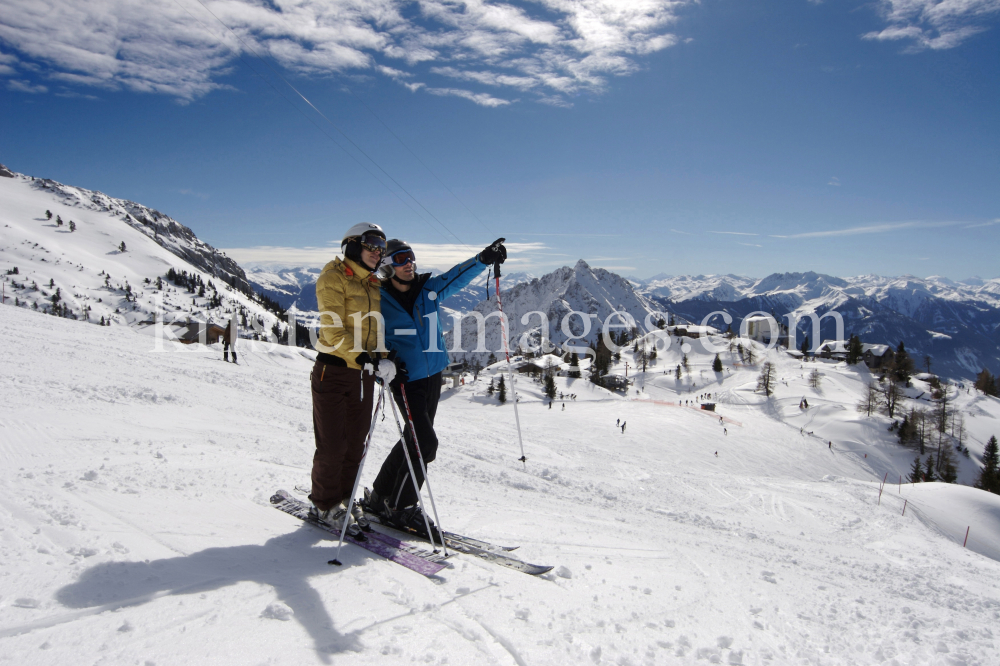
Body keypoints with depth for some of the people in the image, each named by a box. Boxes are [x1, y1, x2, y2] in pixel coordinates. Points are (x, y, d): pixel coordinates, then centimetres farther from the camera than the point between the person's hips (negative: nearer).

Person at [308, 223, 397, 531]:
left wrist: (382, 360, -1)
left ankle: (342, 498, 27)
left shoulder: (374, 285, 14)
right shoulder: (333, 278, -7)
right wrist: (360, 356, -28)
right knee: (332, 443, 0)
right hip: (333, 370, -6)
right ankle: (325, 504, 18)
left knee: (356, 441, 11)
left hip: (364, 374, 6)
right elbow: (333, 329, -17)